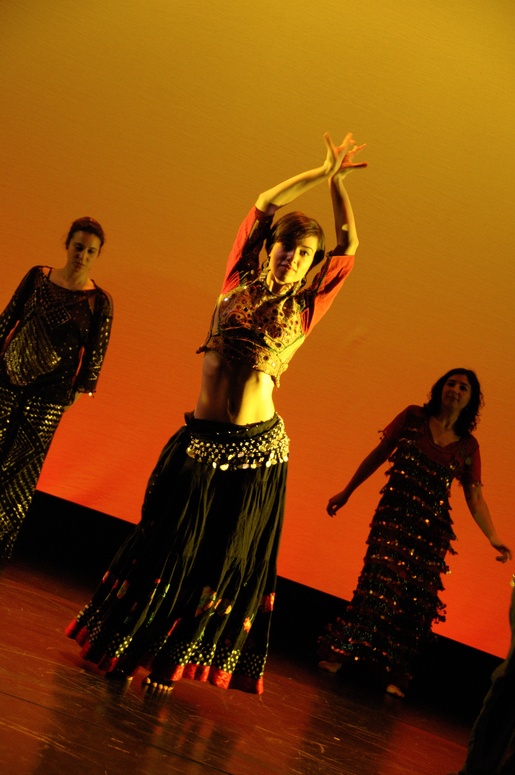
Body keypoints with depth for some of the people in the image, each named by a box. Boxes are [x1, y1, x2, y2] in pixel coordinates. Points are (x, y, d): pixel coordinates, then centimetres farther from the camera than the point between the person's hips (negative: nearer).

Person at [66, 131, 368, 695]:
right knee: (167, 545, 9)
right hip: (201, 438, 1)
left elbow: (349, 247, 9)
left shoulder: (305, 308, 5)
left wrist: (336, 181, 14)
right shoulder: (238, 283, 7)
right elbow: (262, 206, 8)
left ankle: (172, 662, 22)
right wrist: (322, 172, 12)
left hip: (257, 448, -1)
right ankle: (126, 650, 25)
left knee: (221, 559, 7)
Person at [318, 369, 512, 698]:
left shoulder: (468, 446, 7)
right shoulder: (413, 418, 4)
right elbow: (378, 455, 9)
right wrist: (347, 492, 12)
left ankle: (396, 675, 9)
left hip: (432, 528, 2)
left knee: (418, 599, 0)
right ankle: (338, 651, -8)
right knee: (383, 580, -18)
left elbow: (475, 498, 5)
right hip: (394, 515, -2)